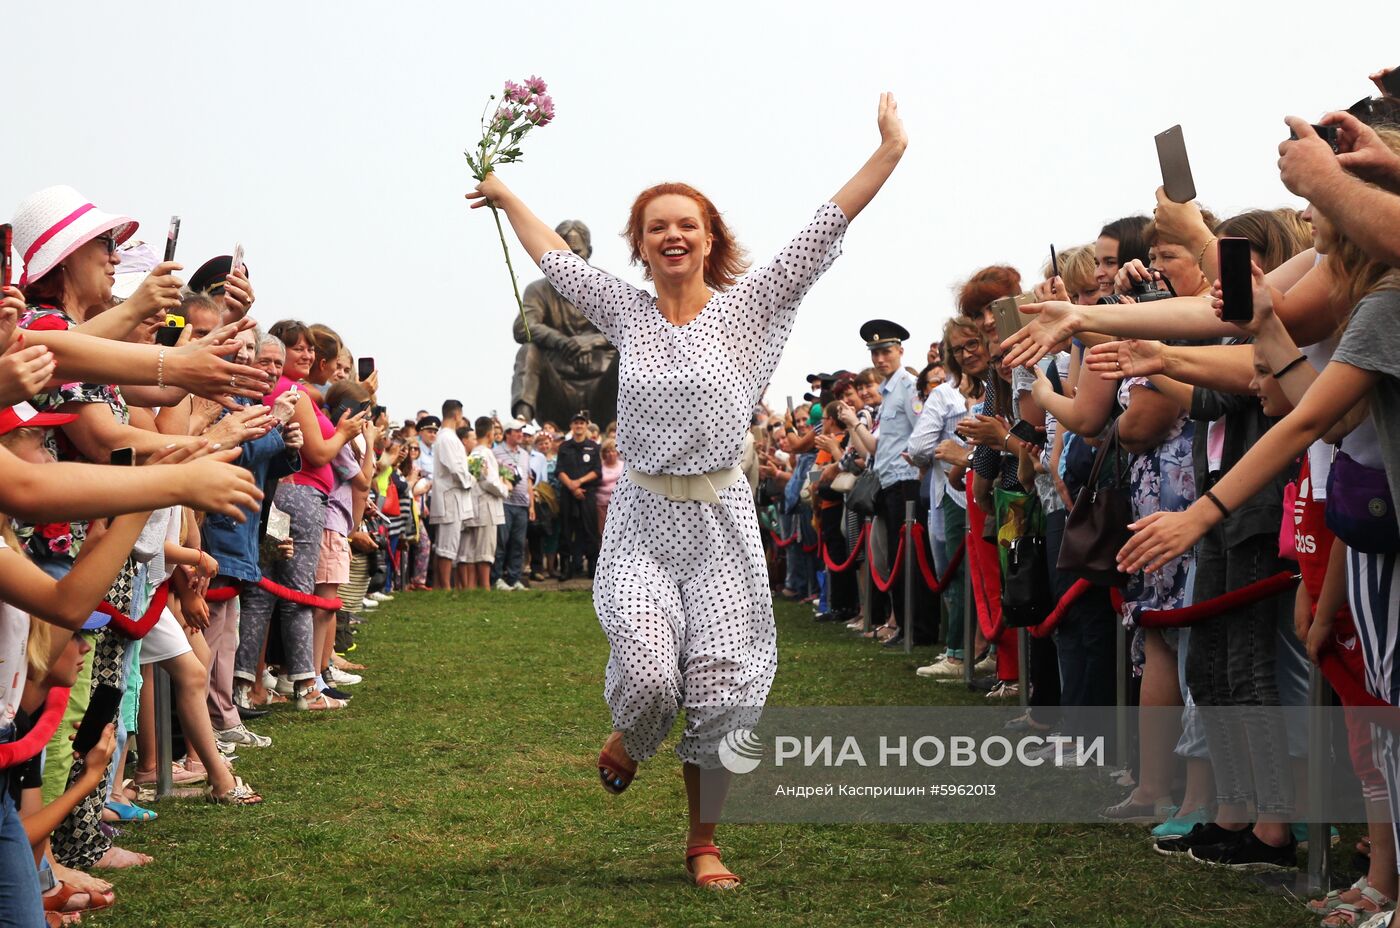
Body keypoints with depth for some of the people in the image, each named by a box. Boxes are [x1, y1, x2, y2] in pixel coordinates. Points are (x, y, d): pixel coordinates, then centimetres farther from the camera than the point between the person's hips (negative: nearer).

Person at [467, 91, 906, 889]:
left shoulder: (748, 307, -1)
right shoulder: (626, 311, 6)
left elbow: (826, 229, -6)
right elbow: (553, 254, 21)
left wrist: (891, 149, -12)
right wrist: (505, 194, 32)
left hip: (720, 523, -1)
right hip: (643, 521, 1)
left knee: (725, 695, -3)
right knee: (649, 676, -17)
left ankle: (704, 840, 17)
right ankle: (627, 744, 21)